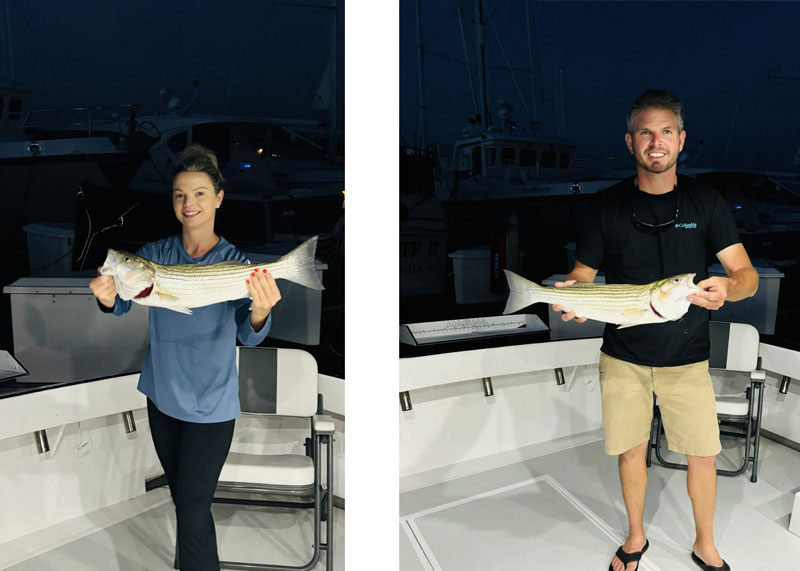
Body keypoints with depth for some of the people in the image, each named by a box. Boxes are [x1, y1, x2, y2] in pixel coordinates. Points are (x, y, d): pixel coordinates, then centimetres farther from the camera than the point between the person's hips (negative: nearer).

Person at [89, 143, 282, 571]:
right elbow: (123, 304, -14)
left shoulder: (234, 262, -13)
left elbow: (249, 336, -24)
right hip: (162, 395, 4)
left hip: (211, 406, -4)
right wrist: (107, 297, -38)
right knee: (180, 495, 21)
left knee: (193, 510, -3)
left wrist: (259, 311, -48)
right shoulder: (155, 253, -2)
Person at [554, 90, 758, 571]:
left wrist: (727, 288, -30)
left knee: (703, 456, 5)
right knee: (631, 450, 11)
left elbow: (747, 274, -7)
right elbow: (582, 273, 2)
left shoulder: (705, 202, -3)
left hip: (687, 356, 0)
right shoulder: (609, 205, -2)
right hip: (623, 354, 0)